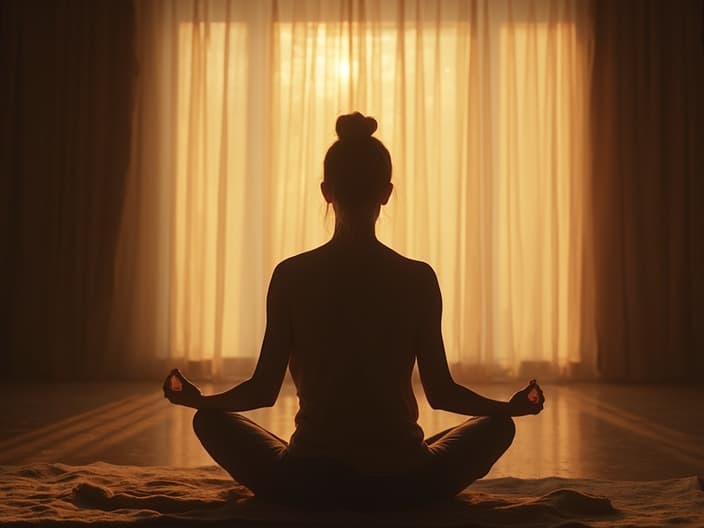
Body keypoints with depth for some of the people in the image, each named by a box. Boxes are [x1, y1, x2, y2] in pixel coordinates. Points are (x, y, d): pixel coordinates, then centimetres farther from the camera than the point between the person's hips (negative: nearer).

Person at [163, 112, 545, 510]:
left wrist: (196, 398, 17)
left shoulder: (291, 276, -7)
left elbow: (263, 391, -3)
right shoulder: (418, 278, -7)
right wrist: (514, 405, 16)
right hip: (400, 483, 1)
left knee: (211, 421, 24)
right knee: (497, 425, 25)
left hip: (306, 484, 0)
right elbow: (441, 393, -2)